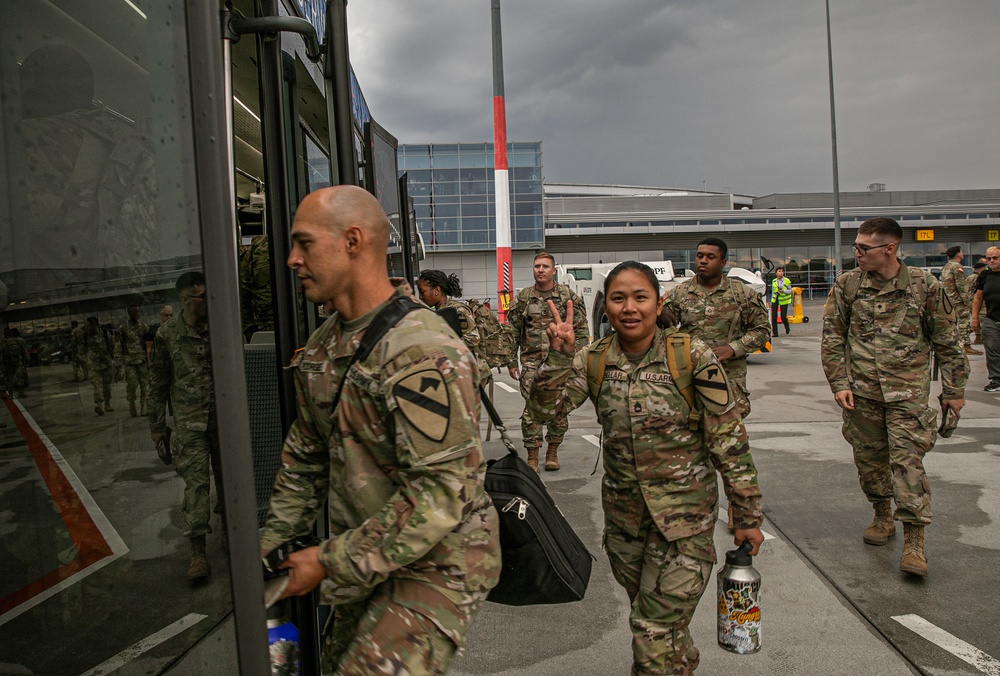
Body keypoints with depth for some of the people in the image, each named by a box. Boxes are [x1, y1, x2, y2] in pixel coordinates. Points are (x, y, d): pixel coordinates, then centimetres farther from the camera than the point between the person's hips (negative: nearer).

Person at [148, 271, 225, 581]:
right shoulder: (168, 333, 0)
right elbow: (158, 381, 6)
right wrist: (156, 424, 7)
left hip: (224, 416, 2)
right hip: (189, 421, -2)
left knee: (226, 476, 12)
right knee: (195, 482, -6)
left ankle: (228, 531, 33)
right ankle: (198, 552, -1)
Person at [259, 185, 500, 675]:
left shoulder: (424, 351, -26)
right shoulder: (321, 347, 4)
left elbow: (440, 494, -29)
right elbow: (304, 458, 15)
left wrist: (332, 562, -21)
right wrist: (271, 544, 10)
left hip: (435, 566, -8)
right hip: (367, 562, 8)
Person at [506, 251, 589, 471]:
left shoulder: (569, 297, 4)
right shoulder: (523, 298, 7)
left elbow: (581, 331, 5)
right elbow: (512, 332, 11)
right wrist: (512, 362, 7)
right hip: (532, 362, 0)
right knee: (532, 409, -7)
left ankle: (552, 452, 22)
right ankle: (532, 457, 3)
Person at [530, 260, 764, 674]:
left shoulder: (692, 357, -14)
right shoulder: (594, 360, -4)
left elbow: (729, 440, -10)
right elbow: (544, 407, -14)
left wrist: (748, 516, -6)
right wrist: (559, 355, -28)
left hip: (684, 513, -4)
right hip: (623, 511, 5)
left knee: (656, 630, -5)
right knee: (646, 617, 22)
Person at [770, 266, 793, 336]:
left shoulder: (787, 281, -4)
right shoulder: (774, 281, 5)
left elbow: (790, 290, 0)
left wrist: (784, 291, -21)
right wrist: (771, 301, 13)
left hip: (783, 300, -3)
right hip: (775, 300, 3)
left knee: (783, 316, -4)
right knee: (774, 317, -3)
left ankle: (787, 328, 29)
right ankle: (775, 332, 6)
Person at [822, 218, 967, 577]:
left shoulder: (924, 286, -3)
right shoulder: (846, 285, 1)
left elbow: (946, 341, 4)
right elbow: (832, 337, 4)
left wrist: (954, 390, 6)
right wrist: (839, 382, -3)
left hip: (908, 392, -2)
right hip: (860, 390, 3)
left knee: (908, 460, -8)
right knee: (869, 459, 11)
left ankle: (913, 541, -1)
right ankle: (883, 517, 32)